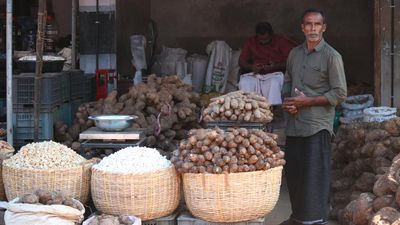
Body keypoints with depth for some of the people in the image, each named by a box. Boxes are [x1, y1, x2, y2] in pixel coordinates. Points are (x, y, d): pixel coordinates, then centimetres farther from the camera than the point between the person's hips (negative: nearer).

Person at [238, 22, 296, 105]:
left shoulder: (280, 41, 8)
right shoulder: (250, 42, 17)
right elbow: (241, 62, 12)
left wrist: (276, 66, -18)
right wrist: (251, 67, -9)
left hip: (274, 74, -2)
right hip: (255, 75, 2)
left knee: (274, 83, -37)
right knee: (244, 83, -30)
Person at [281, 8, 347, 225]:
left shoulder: (331, 56, -6)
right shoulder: (294, 53, 12)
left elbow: (340, 93, -9)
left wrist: (306, 101, -13)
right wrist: (287, 101, 0)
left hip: (317, 125, -6)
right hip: (294, 124, 6)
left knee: (315, 175, -5)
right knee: (293, 172, 12)